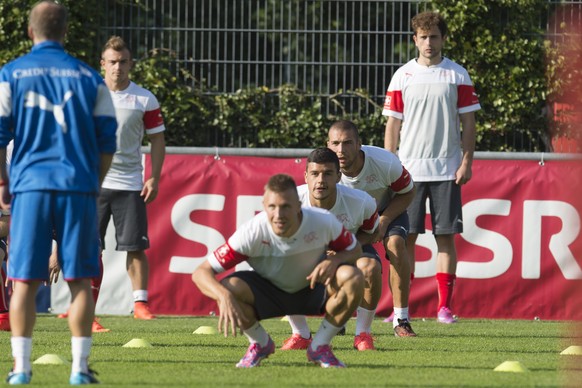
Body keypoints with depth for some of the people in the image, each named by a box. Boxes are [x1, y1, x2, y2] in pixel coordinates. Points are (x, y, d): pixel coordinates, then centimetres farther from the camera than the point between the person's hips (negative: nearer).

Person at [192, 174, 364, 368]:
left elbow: (355, 250, -5)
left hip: (312, 291, 1)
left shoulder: (324, 222, -25)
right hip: (268, 292, -1)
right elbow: (201, 272, -28)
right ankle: (260, 343, -1)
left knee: (353, 278, -28)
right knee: (228, 288, -33)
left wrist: (333, 261, -30)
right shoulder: (251, 233, -30)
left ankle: (320, 346, -5)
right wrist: (225, 296, -51)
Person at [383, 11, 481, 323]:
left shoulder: (458, 76, 4)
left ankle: (445, 305, 1)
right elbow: (393, 124, 7)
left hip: (446, 170, -1)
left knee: (446, 237, -2)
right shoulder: (402, 76, 5)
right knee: (405, 238, -1)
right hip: (409, 169, 1)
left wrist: (466, 162, -4)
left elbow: (468, 122, 5)